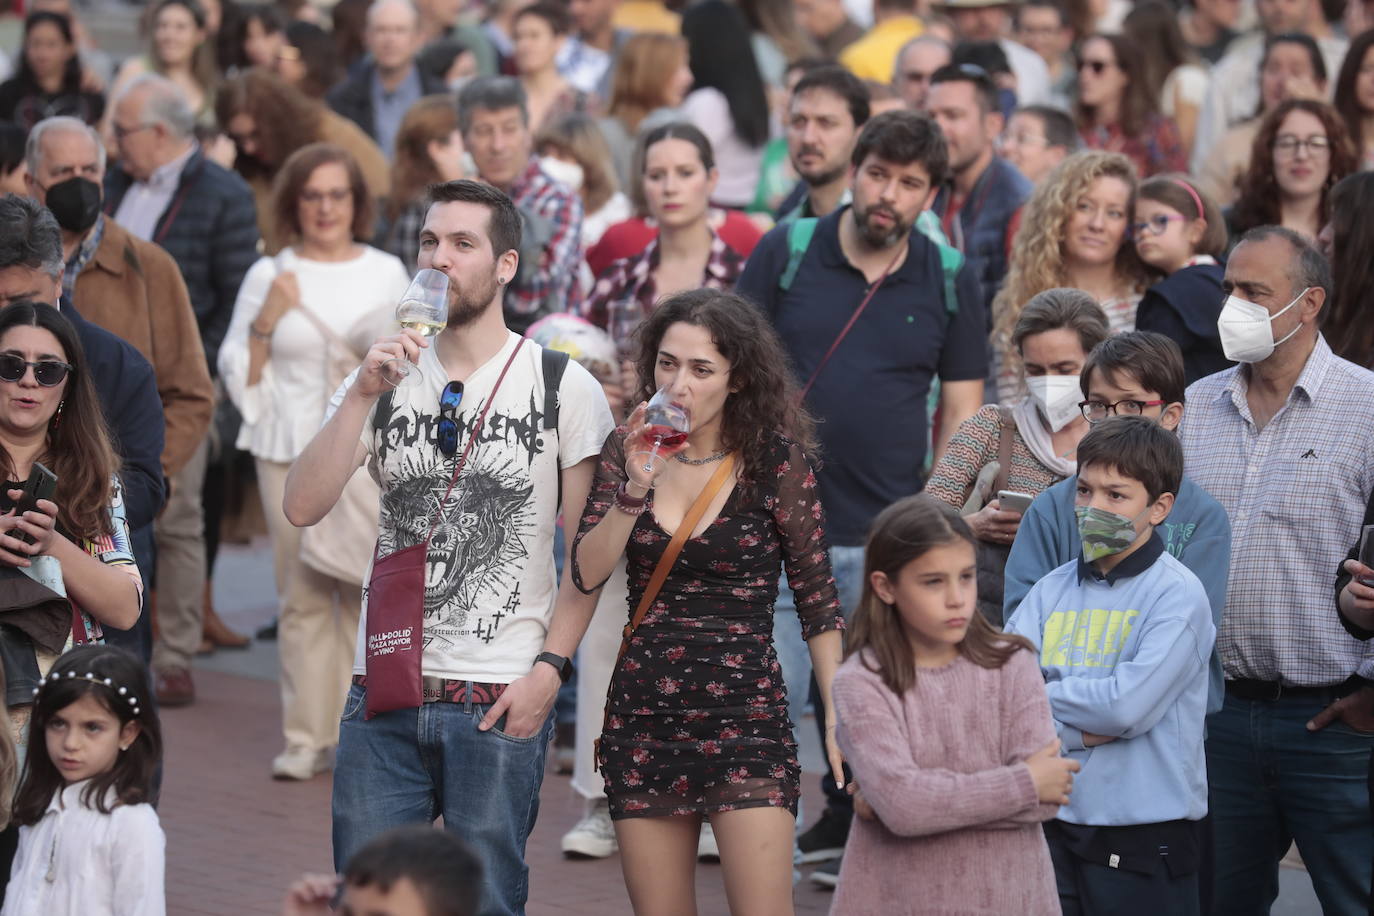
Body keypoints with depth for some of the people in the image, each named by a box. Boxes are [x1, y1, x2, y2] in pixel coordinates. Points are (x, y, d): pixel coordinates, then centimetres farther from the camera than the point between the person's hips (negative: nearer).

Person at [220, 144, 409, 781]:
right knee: (302, 592, -4)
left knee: (366, 589, -9)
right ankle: (307, 738, 2)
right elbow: (239, 376, 8)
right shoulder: (268, 276, 8)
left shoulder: (387, 273, 12)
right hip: (290, 450, 0)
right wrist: (266, 320, -6)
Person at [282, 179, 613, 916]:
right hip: (383, 689, 3)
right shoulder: (384, 378, 10)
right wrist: (364, 393, -12)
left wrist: (549, 668, -10)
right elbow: (301, 507, -3)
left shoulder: (565, 387, 0)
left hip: (501, 698, -3)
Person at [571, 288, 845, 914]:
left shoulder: (775, 461, -4)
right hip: (642, 715, 4)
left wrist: (839, 716, -3)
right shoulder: (628, 450, 6)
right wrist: (636, 487, -16)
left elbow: (818, 604, 1)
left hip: (746, 714, -4)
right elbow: (586, 574, -4)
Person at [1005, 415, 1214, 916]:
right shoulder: (1052, 590, 8)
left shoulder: (1178, 595, -7)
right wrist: (1079, 729, -17)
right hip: (1054, 824, 5)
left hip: (1146, 836, -4)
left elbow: (1129, 705, -18)